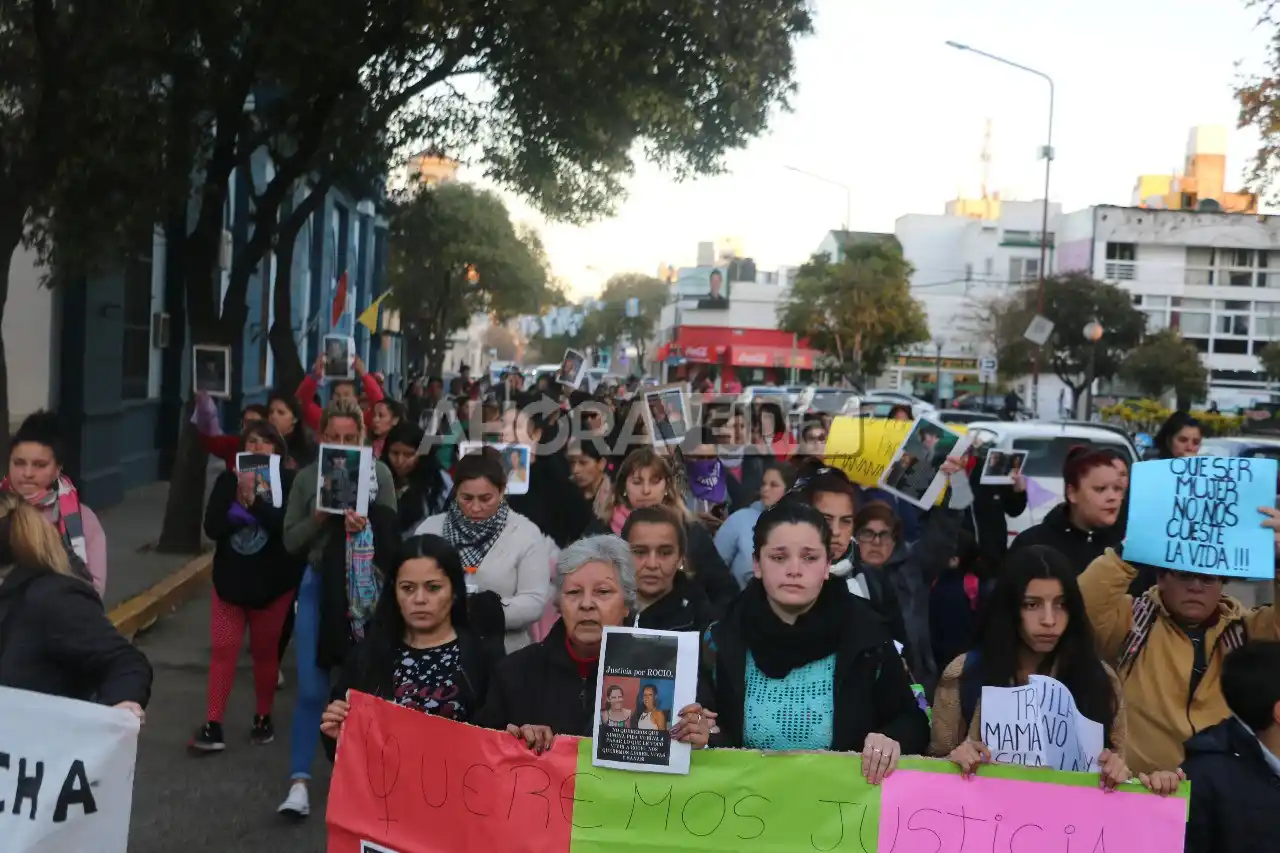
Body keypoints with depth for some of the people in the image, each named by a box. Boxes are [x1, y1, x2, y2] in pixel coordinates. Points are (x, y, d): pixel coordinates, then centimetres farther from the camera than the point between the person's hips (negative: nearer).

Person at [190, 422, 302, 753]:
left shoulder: (288, 482, -9)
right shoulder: (227, 480, 0)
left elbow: (288, 525, -21)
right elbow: (211, 528, -8)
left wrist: (255, 500, -31)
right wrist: (238, 502, -22)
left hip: (273, 582, -2)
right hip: (230, 578, 2)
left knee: (265, 651, 11)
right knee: (222, 650, 1)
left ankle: (263, 718, 26)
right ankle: (213, 726, 5)